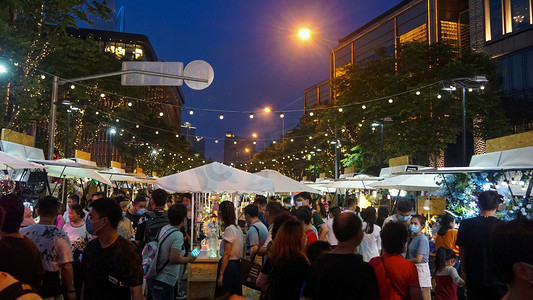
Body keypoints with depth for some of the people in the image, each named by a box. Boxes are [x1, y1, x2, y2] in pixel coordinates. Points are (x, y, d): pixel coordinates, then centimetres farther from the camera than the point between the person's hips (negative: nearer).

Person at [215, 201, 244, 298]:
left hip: (229, 265, -9)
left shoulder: (229, 229, -17)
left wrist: (221, 274, -17)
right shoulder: (238, 228, 10)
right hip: (237, 264, 9)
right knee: (235, 296, 14)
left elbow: (226, 254, -19)